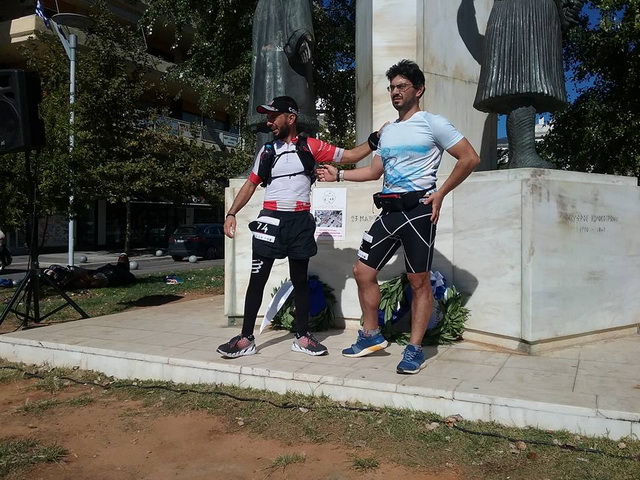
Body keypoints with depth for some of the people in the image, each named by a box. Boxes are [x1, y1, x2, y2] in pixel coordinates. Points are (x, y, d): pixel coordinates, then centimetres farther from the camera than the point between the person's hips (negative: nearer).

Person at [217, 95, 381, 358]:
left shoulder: (310, 146, 3)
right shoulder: (266, 151, 9)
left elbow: (349, 156, 6)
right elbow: (250, 184, 14)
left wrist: (374, 140, -7)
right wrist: (231, 213, 5)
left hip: (300, 221, -1)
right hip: (270, 219, 1)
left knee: (300, 280, 8)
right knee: (257, 279, -1)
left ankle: (302, 337, 18)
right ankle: (246, 338, 7)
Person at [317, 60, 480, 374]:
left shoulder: (432, 123, -1)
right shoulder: (388, 131, 20)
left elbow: (470, 158, -5)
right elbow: (374, 170, 26)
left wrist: (440, 194, -9)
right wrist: (339, 175, 17)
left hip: (418, 209, -7)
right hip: (389, 211, 7)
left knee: (419, 281, -1)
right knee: (362, 271, 5)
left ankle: (414, 350, 8)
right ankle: (371, 336, 20)